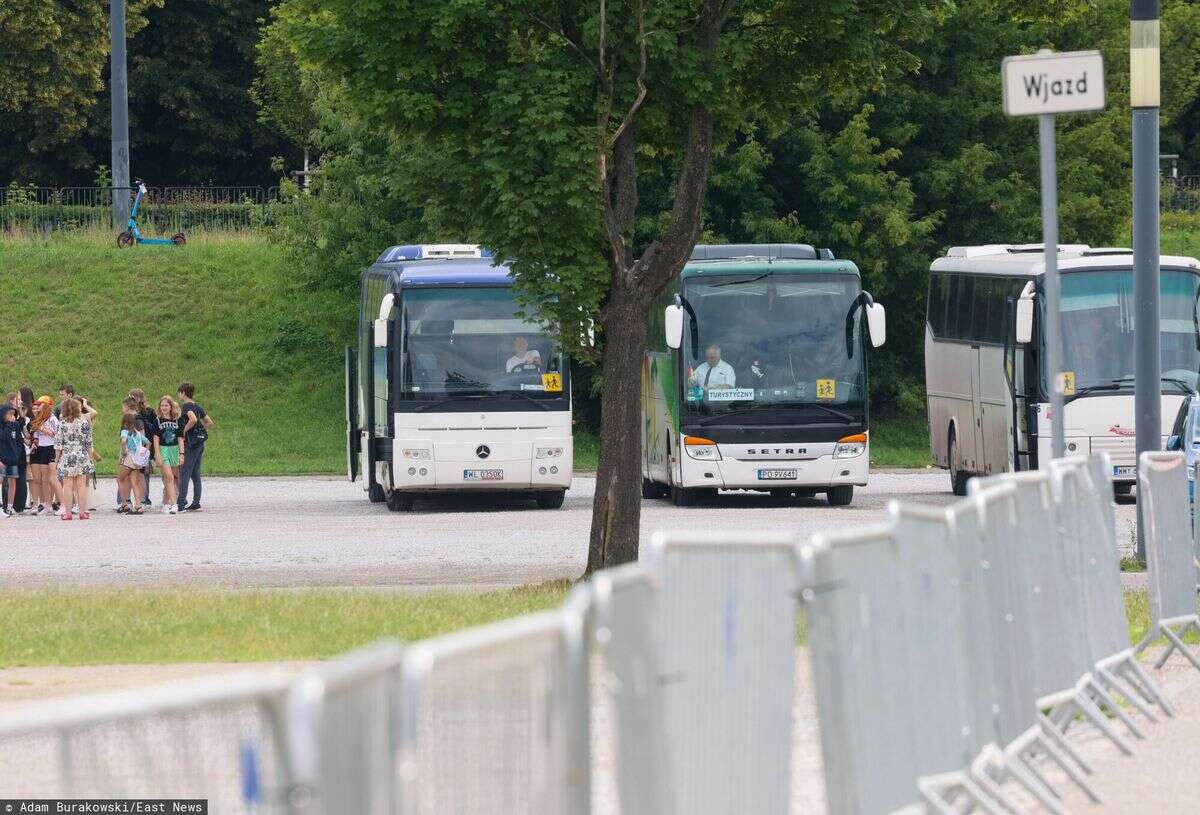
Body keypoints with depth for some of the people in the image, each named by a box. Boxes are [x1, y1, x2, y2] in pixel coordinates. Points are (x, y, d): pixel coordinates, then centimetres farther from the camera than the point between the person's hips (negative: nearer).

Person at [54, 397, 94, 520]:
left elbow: (58, 444, -4)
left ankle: (67, 513, 0)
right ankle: (82, 512, 5)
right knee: (81, 485, 5)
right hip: (82, 457, 2)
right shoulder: (84, 422, -2)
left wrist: (56, 459, 5)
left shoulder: (62, 423, -6)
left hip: (66, 457, -2)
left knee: (68, 486, 1)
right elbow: (89, 442, 3)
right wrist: (90, 457, 14)